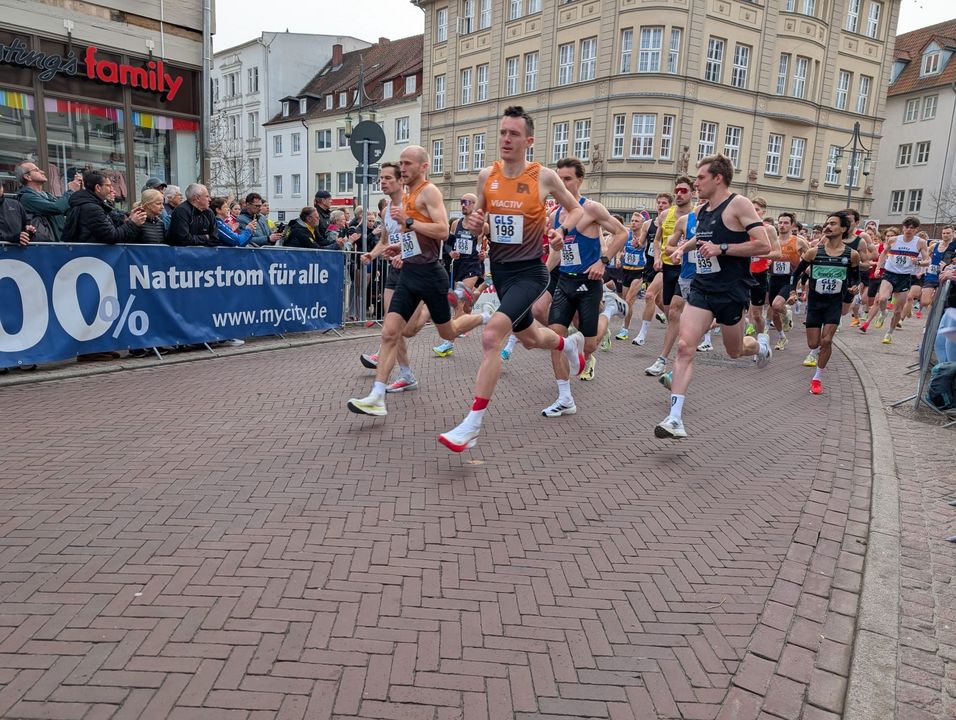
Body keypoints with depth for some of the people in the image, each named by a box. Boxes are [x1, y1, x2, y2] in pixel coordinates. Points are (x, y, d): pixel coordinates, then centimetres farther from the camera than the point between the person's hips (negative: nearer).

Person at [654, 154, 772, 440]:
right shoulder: (701, 210, 10)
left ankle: (760, 344, 52)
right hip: (702, 288, 5)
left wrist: (721, 248, -21)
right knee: (685, 347, -12)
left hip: (731, 291, -5)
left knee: (735, 351, 13)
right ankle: (675, 418, -14)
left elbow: (764, 245, -18)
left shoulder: (738, 204, -11)